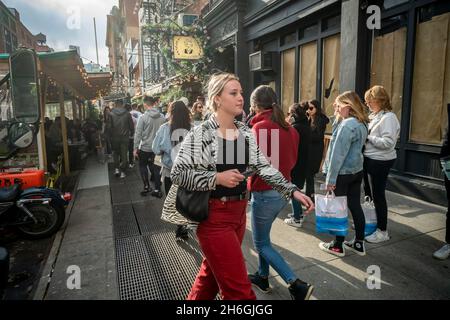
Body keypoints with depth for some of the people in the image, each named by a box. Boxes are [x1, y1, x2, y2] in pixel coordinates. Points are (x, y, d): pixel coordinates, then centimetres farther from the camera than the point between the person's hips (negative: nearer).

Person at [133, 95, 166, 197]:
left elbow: (138, 134, -11)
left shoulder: (143, 117, -14)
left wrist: (135, 148, -4)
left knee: (143, 166, 17)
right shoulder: (162, 117, -4)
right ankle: (157, 189, 14)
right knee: (154, 167, 15)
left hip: (145, 147, -4)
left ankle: (147, 186, 14)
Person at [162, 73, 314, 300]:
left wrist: (293, 191, -6)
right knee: (238, 287, 0)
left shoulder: (245, 132, 5)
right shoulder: (200, 134, -13)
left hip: (239, 212, 6)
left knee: (213, 272, 23)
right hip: (214, 215, -6)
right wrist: (217, 178, -23)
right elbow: (177, 174, -14)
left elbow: (263, 167, 4)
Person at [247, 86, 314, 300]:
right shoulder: (288, 128, 6)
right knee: (262, 237, 25)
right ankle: (263, 276, 37)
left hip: (265, 193, -8)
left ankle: (296, 285, 3)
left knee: (261, 244, 8)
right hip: (284, 190, 8)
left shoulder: (260, 127, -18)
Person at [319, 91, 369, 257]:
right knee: (355, 206, 14)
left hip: (343, 173, -9)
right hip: (357, 170, 9)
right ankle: (359, 243, 24)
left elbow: (338, 153, -20)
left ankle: (338, 246, 15)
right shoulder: (361, 124, 9)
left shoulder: (347, 125, -20)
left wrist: (331, 178, -17)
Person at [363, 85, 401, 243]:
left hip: (380, 162, -9)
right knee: (369, 192, 20)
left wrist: (367, 136, -21)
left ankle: (382, 231, 15)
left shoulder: (388, 117, -17)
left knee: (378, 195, 0)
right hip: (369, 159, 9)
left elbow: (388, 142, -25)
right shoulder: (374, 116, 8)